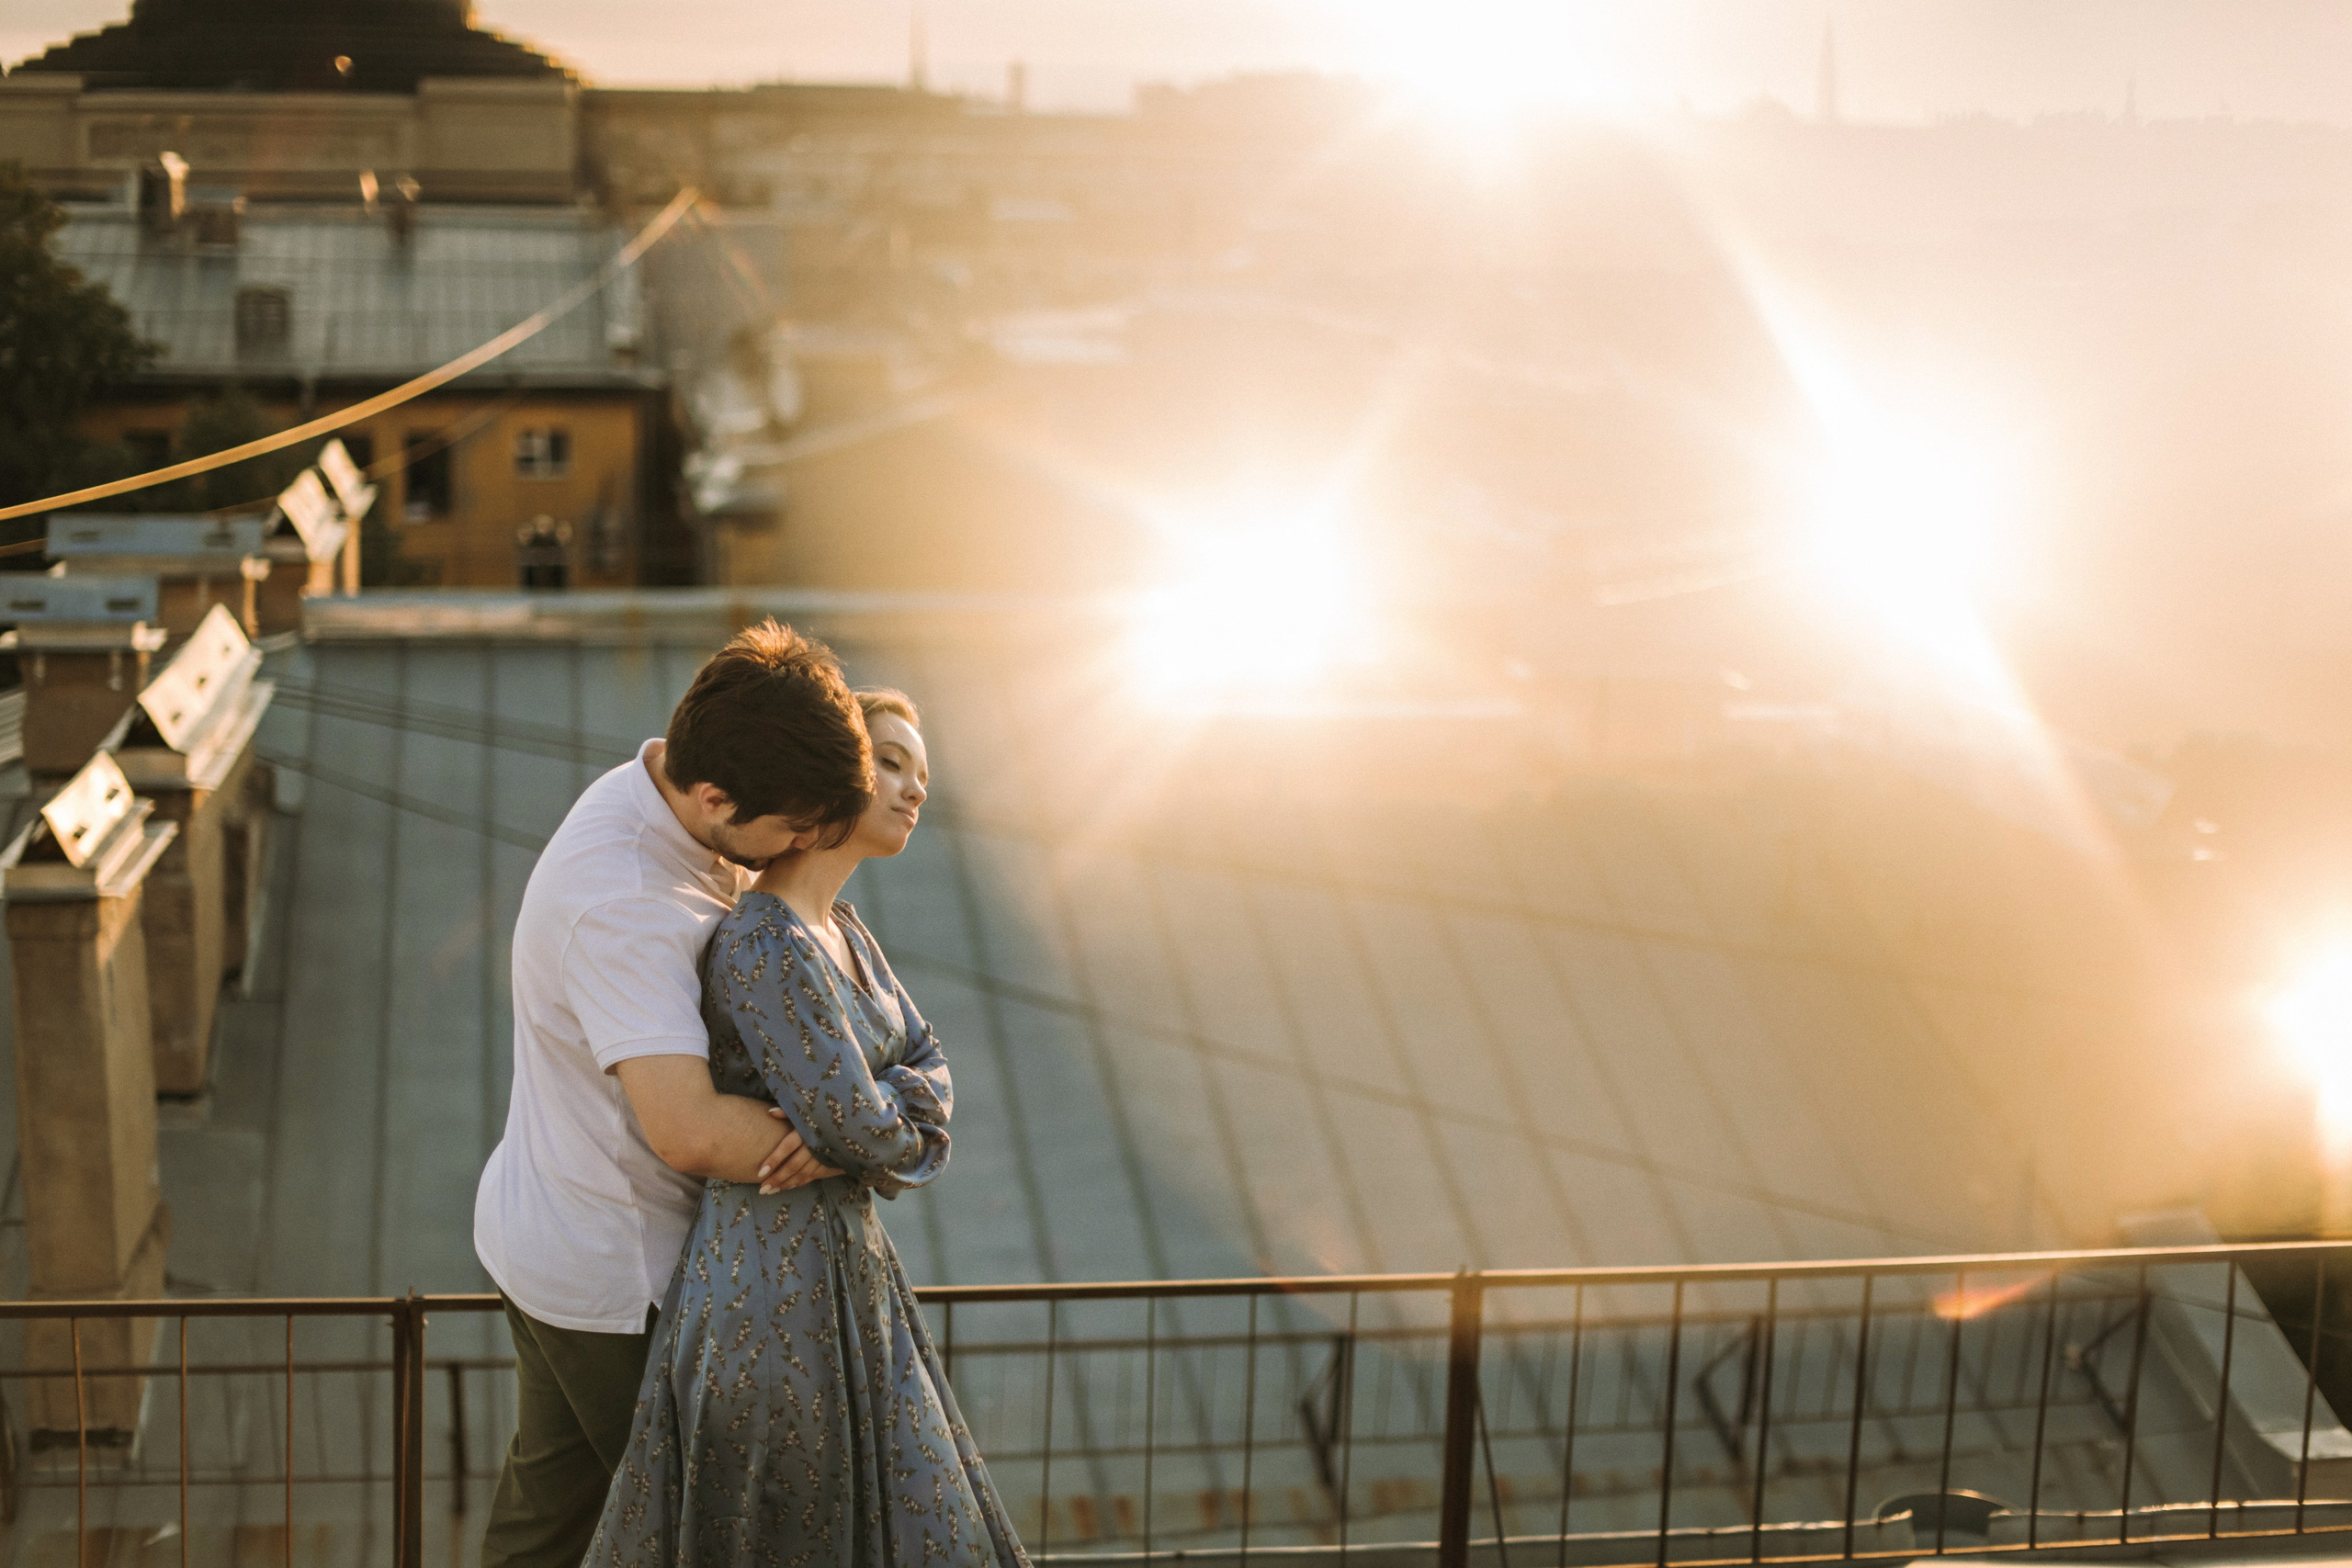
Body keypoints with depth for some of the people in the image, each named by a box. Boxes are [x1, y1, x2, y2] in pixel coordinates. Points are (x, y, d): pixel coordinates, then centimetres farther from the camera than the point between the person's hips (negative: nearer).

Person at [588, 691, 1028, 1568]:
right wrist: (899, 1133, 1)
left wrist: (863, 1111, -14)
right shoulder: (767, 951, -23)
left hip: (833, 1263, 10)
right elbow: (863, 1133, -21)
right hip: (776, 1289, -10)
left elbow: (927, 1072, 7)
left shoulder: (838, 930, 9)